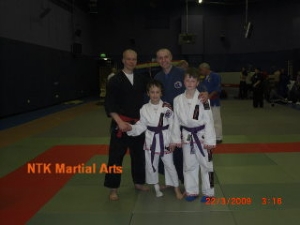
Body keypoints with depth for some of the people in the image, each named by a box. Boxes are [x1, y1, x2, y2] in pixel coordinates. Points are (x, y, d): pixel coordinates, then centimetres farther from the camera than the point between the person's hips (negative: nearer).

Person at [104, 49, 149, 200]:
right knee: (116, 156, -1)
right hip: (120, 123, -4)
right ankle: (113, 188, 11)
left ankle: (138, 182, 31)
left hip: (138, 123, 5)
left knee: (139, 154, 14)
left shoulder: (141, 80, 8)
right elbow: (109, 104, -11)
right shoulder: (115, 80, -6)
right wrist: (119, 122, -21)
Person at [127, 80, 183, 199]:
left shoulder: (167, 107, -9)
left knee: (169, 165, 7)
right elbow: (141, 126, 1)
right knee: (151, 165, 13)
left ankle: (177, 189, 25)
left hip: (165, 140, -2)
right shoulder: (144, 109, -4)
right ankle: (156, 187, 36)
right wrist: (131, 128, -16)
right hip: (151, 141, 2)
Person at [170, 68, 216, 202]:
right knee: (189, 165, 14)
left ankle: (208, 192, 22)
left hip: (201, 136, -3)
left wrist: (209, 140, -12)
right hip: (187, 137, 3)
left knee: (206, 165, 6)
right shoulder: (178, 100, -1)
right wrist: (176, 139, 5)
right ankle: (191, 191, 30)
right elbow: (176, 121, 4)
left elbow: (209, 121, -11)